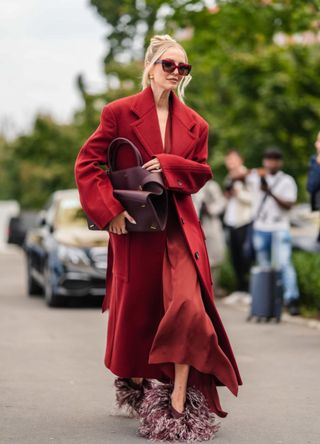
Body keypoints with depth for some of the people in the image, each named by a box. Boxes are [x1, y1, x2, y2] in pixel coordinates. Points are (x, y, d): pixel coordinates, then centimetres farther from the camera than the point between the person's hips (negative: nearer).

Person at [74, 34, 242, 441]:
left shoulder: (193, 123, 7)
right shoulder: (119, 113, -3)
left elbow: (202, 170, 13)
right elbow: (87, 164, -4)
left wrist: (169, 165, -8)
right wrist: (110, 209, -13)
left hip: (179, 227, 2)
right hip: (135, 226, -1)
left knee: (188, 307, -16)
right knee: (136, 309, 10)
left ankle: (179, 403, -12)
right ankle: (135, 384, 36)